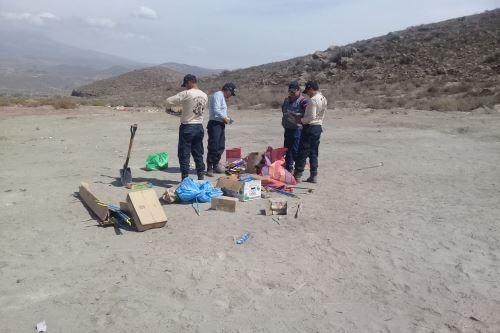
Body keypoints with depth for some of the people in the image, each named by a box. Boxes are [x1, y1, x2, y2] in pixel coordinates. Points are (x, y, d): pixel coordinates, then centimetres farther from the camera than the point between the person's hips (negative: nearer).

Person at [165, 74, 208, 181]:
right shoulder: (204, 96, 5)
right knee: (198, 154, 14)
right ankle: (201, 177, 19)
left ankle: (185, 179, 4)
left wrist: (179, 102, 8)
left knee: (184, 154, 2)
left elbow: (169, 101, -13)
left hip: (187, 127, -6)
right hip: (199, 127, 6)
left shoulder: (186, 94, -14)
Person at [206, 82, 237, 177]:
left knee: (221, 147, 13)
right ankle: (209, 168, -3)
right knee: (213, 147, -9)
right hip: (214, 124, -10)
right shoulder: (218, 95, -11)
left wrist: (226, 118, 9)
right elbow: (216, 110, -21)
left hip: (221, 125, 10)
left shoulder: (222, 97, 21)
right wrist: (224, 118, -13)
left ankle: (215, 165, 24)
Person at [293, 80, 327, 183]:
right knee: (314, 153, 12)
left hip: (310, 127, -8)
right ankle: (314, 176, 14)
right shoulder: (323, 99, 10)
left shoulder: (312, 100, -17)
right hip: (319, 127, 9)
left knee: (303, 152, -2)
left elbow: (311, 117, -22)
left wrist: (301, 120, -9)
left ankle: (298, 175, 3)